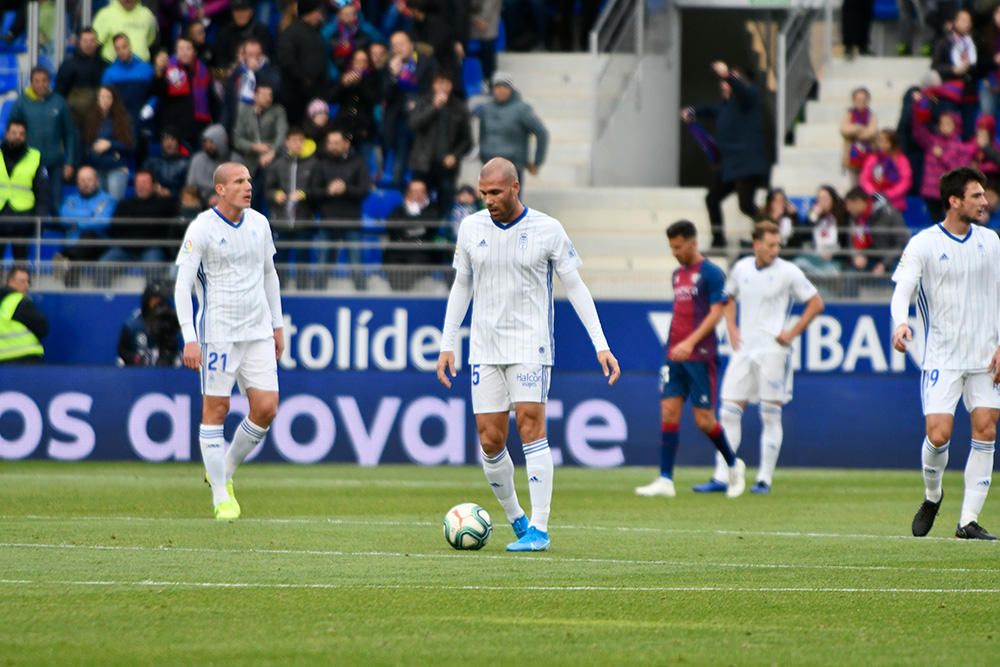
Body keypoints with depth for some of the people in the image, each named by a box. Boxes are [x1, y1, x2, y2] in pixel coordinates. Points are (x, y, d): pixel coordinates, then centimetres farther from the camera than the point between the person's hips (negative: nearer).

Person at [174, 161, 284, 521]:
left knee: (266, 407, -3)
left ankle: (226, 472, 19)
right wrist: (190, 338, -18)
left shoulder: (258, 223, 8)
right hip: (218, 332, -5)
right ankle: (221, 497, 4)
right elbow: (182, 285, -11)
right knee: (216, 409, -3)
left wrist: (278, 325, 19)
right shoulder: (201, 229, -9)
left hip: (258, 330, 5)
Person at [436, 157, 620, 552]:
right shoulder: (471, 228, 6)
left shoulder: (548, 230, -4)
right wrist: (447, 345, 12)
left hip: (530, 345, -3)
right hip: (485, 348, 3)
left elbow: (575, 287, 1)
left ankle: (538, 529, -14)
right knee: (490, 441, -1)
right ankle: (515, 519, 19)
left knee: (530, 426, -15)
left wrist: (601, 345, -4)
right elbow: (461, 287, 16)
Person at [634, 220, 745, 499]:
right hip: (675, 358, 7)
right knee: (668, 413, -3)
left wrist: (690, 342, -22)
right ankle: (665, 480, -4)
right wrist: (673, 345, 17)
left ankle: (734, 464, 20)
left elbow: (716, 313, -14)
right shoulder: (678, 274, 15)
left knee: (704, 420, -4)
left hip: (700, 357, -7)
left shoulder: (711, 273, -7)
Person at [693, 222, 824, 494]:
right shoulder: (741, 268, 7)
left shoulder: (788, 272, -5)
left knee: (770, 415, -2)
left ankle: (765, 479, 3)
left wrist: (792, 333, -6)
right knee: (729, 412, 0)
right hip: (743, 349, 4)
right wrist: (731, 328, 10)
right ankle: (721, 477, 2)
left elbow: (816, 304, 0)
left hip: (773, 350, -4)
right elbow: (729, 298, 25)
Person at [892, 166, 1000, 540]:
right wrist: (901, 322, -35)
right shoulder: (924, 244, -6)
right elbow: (902, 289, -13)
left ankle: (969, 520, 0)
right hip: (942, 358, -4)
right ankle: (932, 497, 18)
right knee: (938, 435, -12)